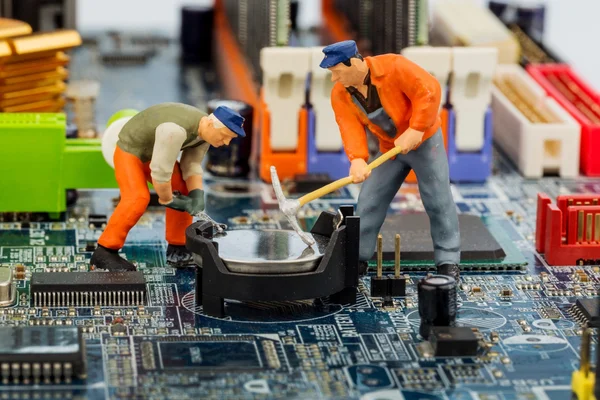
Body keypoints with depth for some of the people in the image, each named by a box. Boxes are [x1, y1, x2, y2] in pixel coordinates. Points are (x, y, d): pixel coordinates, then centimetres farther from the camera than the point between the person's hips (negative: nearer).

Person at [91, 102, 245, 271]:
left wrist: (196, 194, -20)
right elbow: (160, 170, -34)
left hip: (155, 153, 8)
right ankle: (105, 252, -18)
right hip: (130, 151, -8)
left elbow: (191, 165, -7)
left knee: (185, 192, -2)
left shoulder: (206, 129, -11)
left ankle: (177, 248, 8)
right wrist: (167, 199, -20)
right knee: (138, 199, -25)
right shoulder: (176, 130, -39)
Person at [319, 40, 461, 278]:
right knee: (369, 201, 2)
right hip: (389, 148, 5)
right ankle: (358, 257, 12)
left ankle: (448, 261, 2)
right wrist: (357, 159, -40)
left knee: (438, 201, -6)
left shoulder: (392, 67, -26)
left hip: (424, 141, -5)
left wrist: (415, 130, -30)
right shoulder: (340, 95, -11)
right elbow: (351, 128, -21)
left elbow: (429, 90, -27)